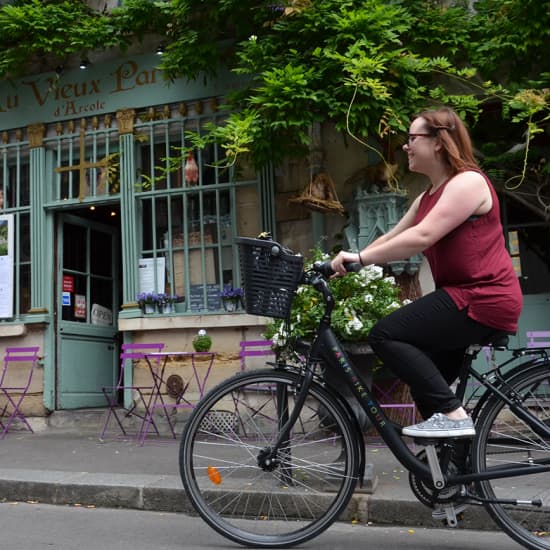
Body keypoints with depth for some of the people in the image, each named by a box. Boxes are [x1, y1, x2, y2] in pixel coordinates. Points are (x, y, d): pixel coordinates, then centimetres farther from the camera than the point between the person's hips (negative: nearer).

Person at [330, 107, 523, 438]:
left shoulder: (468, 182, -12)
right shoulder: (427, 197, 18)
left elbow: (422, 237, -25)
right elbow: (391, 238, 13)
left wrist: (360, 258, -24)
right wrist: (347, 264, 2)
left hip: (484, 299, -10)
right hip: (465, 297, 10)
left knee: (386, 335, -18)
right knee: (428, 383, 14)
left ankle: (453, 414, -15)